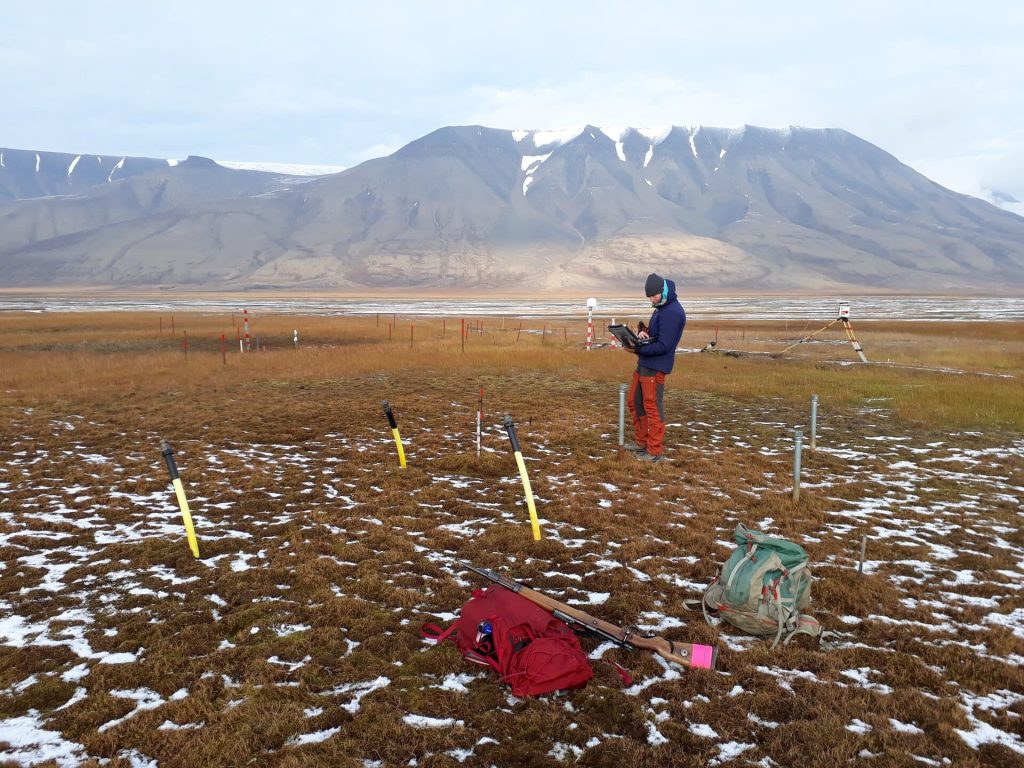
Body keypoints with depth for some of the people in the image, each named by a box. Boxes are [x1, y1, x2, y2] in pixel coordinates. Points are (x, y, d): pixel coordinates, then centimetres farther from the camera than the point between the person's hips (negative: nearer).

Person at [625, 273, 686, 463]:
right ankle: (642, 442, 29)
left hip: (655, 367, -11)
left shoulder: (673, 312, -17)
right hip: (644, 364, 11)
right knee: (634, 401, 17)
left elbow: (663, 346, -21)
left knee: (653, 408, -5)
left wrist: (637, 349, -19)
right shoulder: (661, 309, 15)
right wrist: (643, 332, -2)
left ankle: (656, 453, 3)